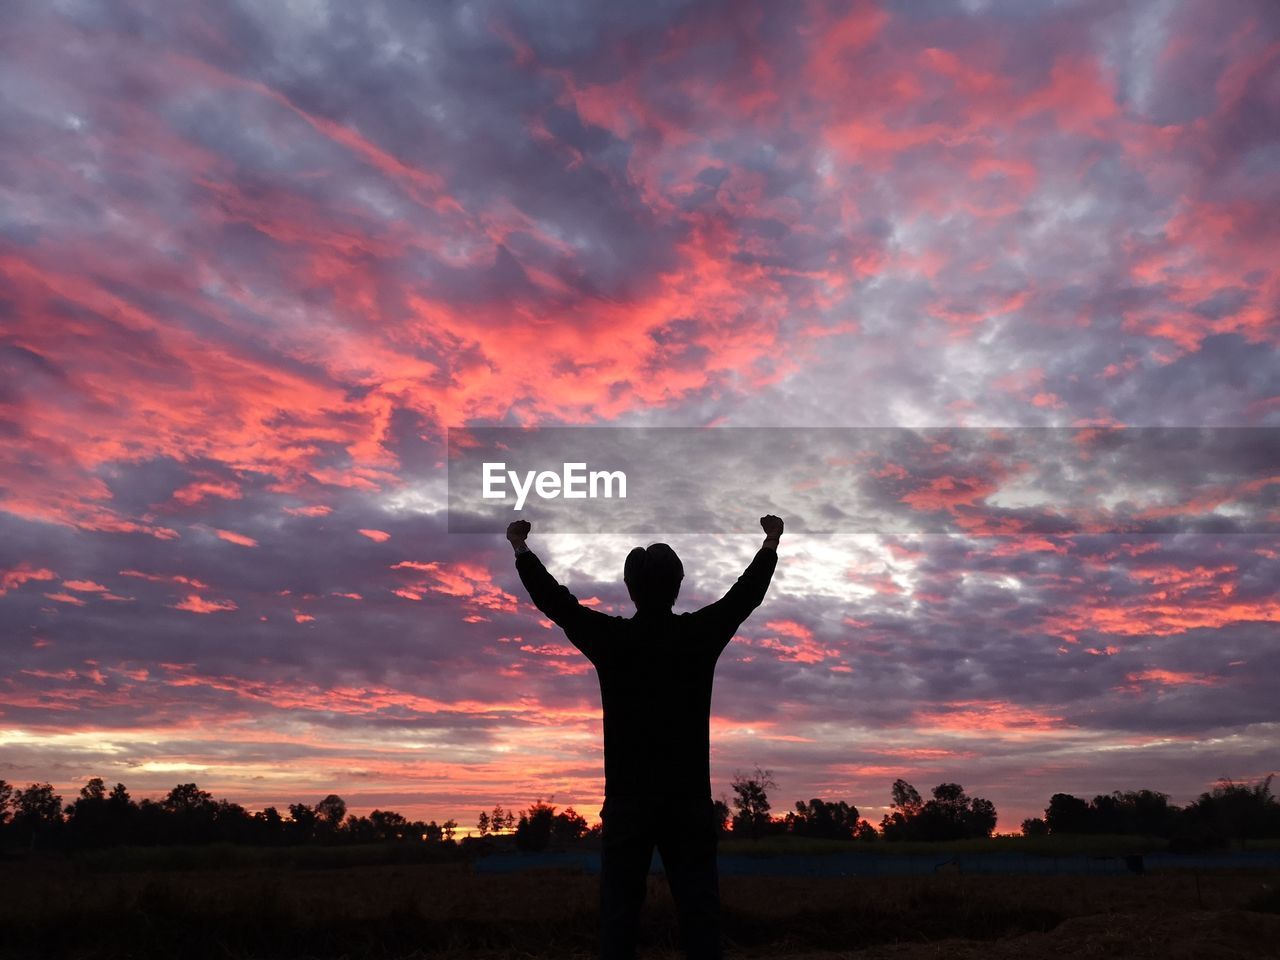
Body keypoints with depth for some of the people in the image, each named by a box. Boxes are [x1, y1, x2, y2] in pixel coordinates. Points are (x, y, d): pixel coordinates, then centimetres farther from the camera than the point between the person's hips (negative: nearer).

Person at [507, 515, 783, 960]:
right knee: (698, 909, 7)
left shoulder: (610, 638, -8)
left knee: (619, 909, 7)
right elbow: (747, 591, 9)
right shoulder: (701, 634, -5)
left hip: (628, 801, -1)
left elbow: (553, 599, 2)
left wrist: (521, 546, 13)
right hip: (689, 800, 1)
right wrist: (771, 540, 24)